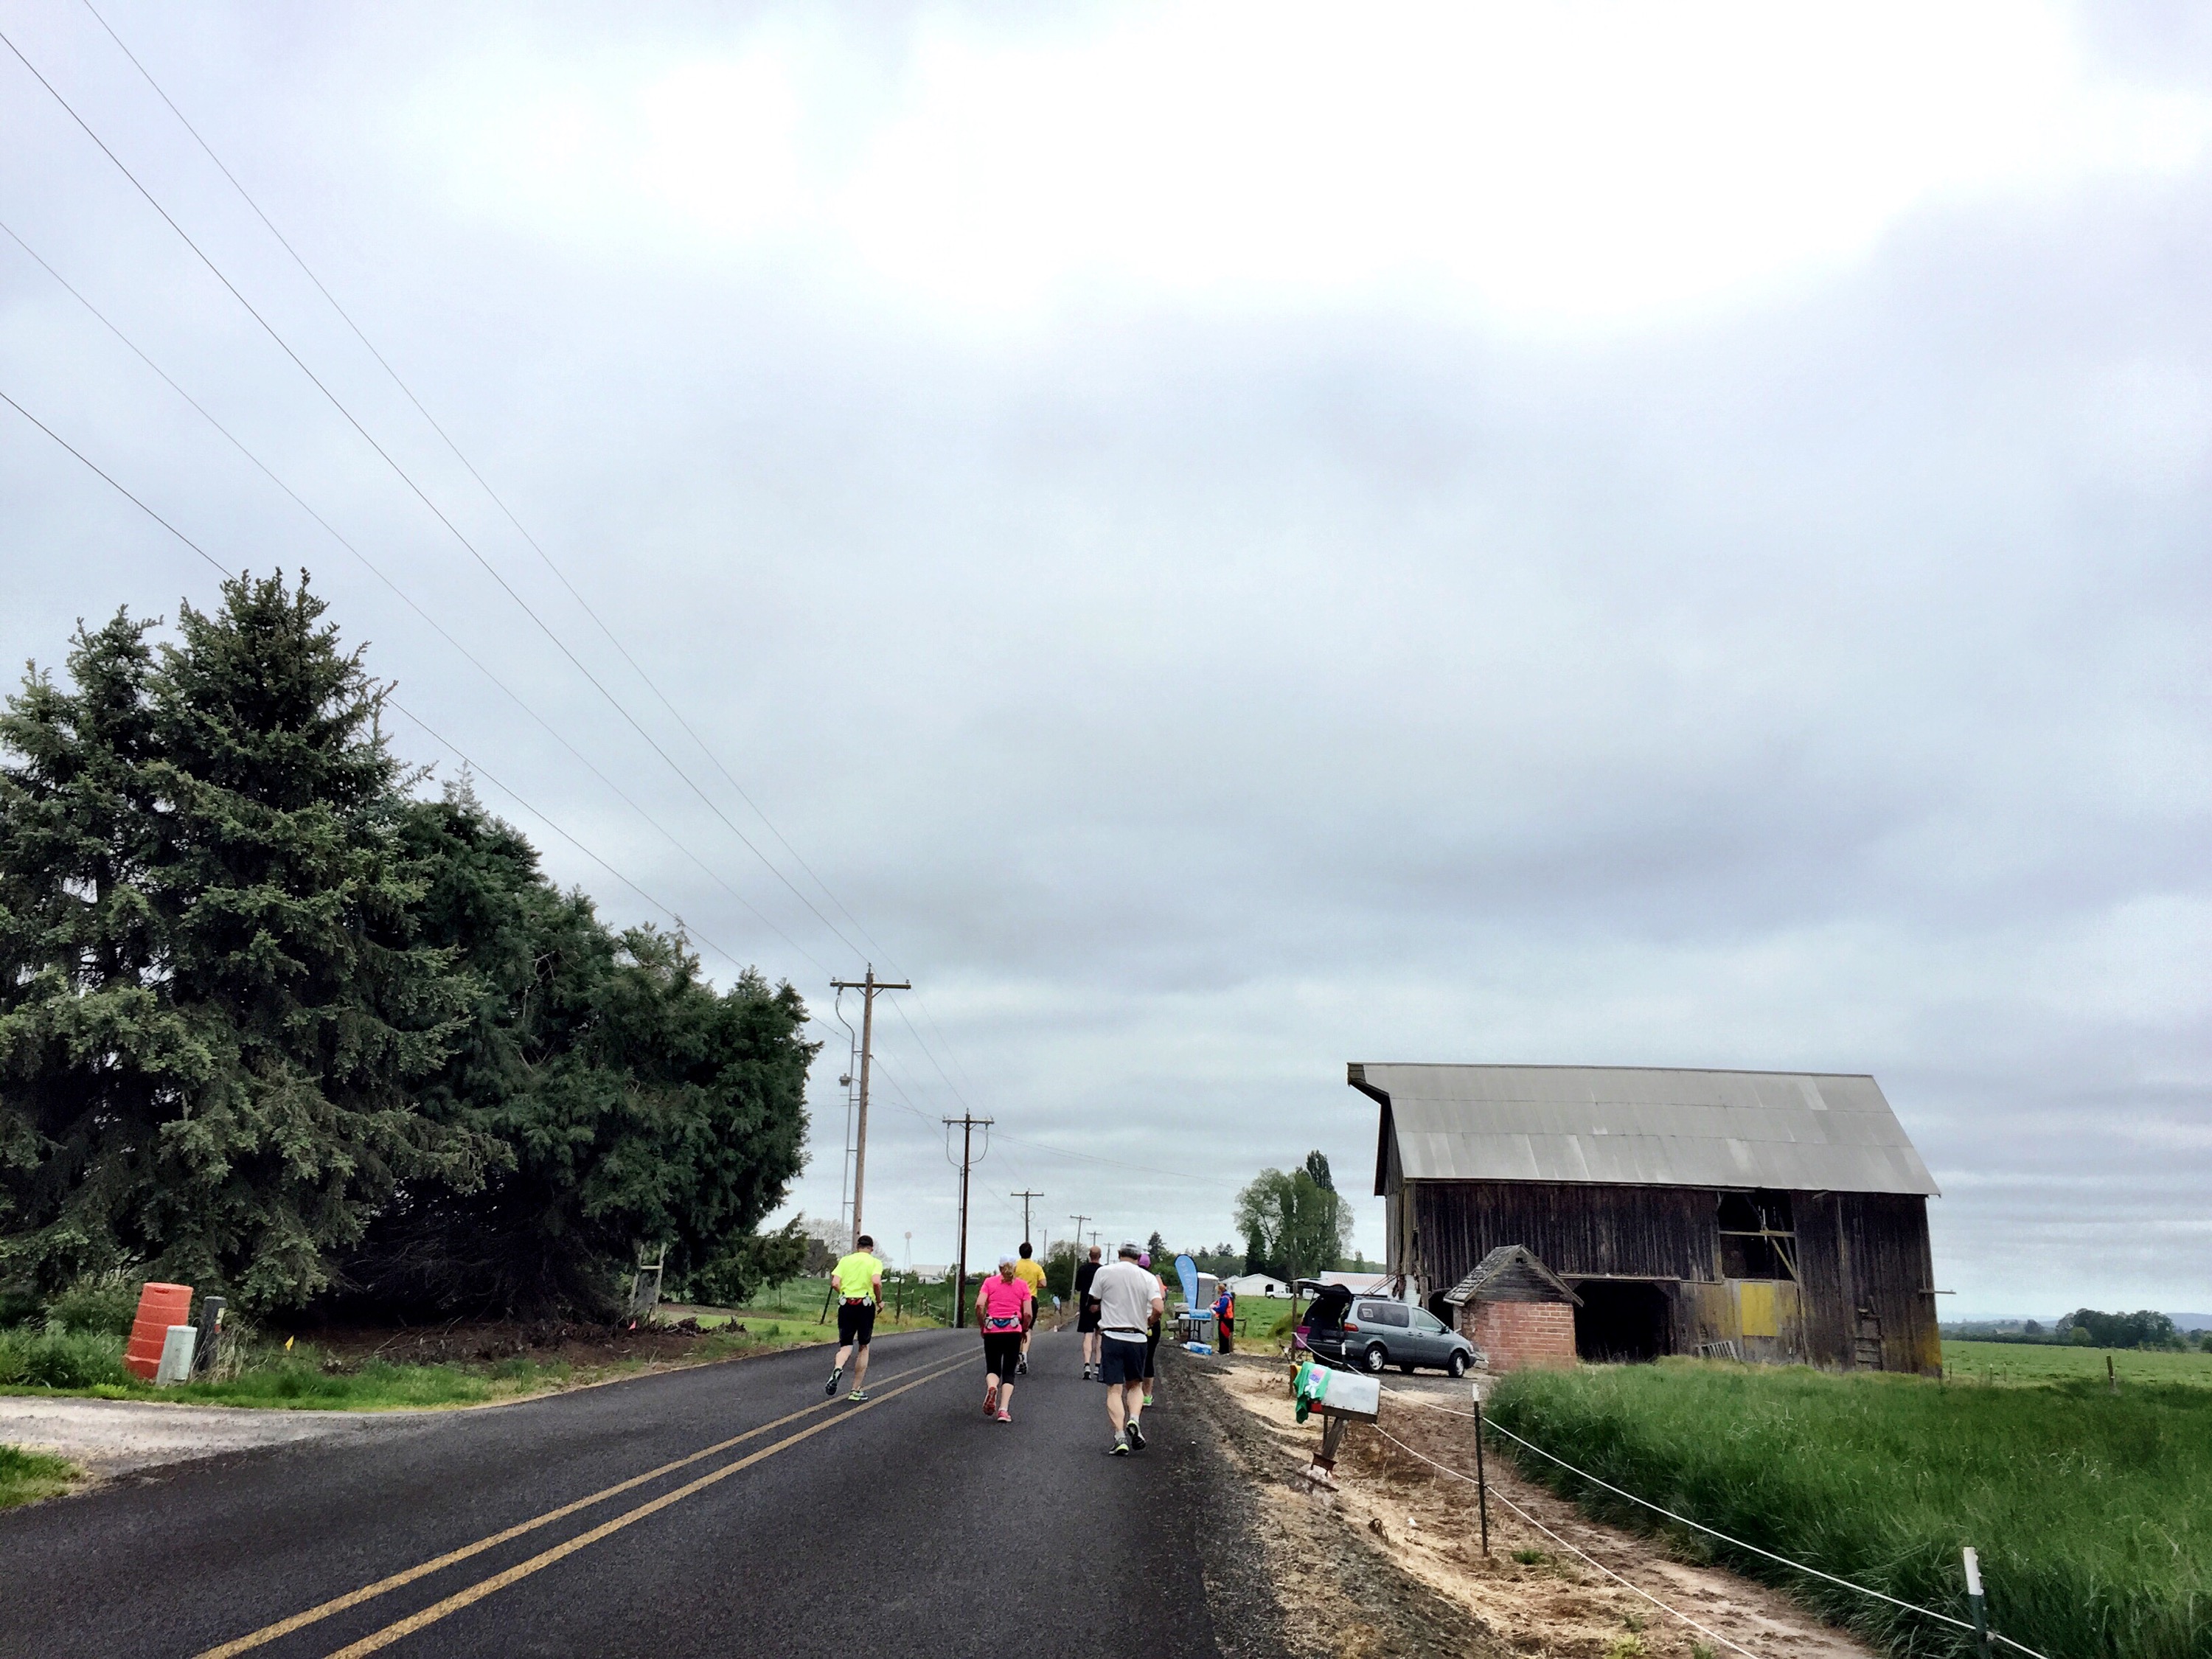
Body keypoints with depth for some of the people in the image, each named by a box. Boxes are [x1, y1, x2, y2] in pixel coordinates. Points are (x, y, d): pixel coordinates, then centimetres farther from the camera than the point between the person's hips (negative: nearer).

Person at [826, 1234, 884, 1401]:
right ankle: (857, 1390, 12)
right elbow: (876, 1282, -16)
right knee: (863, 1348, 13)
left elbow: (835, 1282, -2)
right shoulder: (875, 1262, 2)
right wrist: (879, 1301, -1)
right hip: (866, 1306, -2)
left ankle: (837, 1368, -26)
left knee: (846, 1346, 9)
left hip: (845, 1305, 2)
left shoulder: (845, 1260, 9)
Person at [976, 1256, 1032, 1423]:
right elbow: (1028, 1313, -1)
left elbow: (979, 1306, -7)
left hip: (992, 1331, 0)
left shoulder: (989, 1282, 6)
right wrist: (1025, 1330, 15)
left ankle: (991, 1388, -21)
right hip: (1013, 1331, 0)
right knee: (1009, 1372, 8)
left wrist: (982, 1326, 6)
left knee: (992, 1369, 13)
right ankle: (1004, 1410, -7)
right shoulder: (1022, 1284, 7)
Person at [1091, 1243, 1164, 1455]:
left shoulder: (1104, 1272, 0)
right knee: (1135, 1385, 18)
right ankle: (1134, 1421, -8)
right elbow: (1159, 1308, -10)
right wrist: (1147, 1322, 10)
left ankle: (1120, 1438, -10)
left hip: (1111, 1336, -1)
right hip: (1137, 1338, 1)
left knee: (1114, 1390, 1)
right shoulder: (1148, 1278, 1)